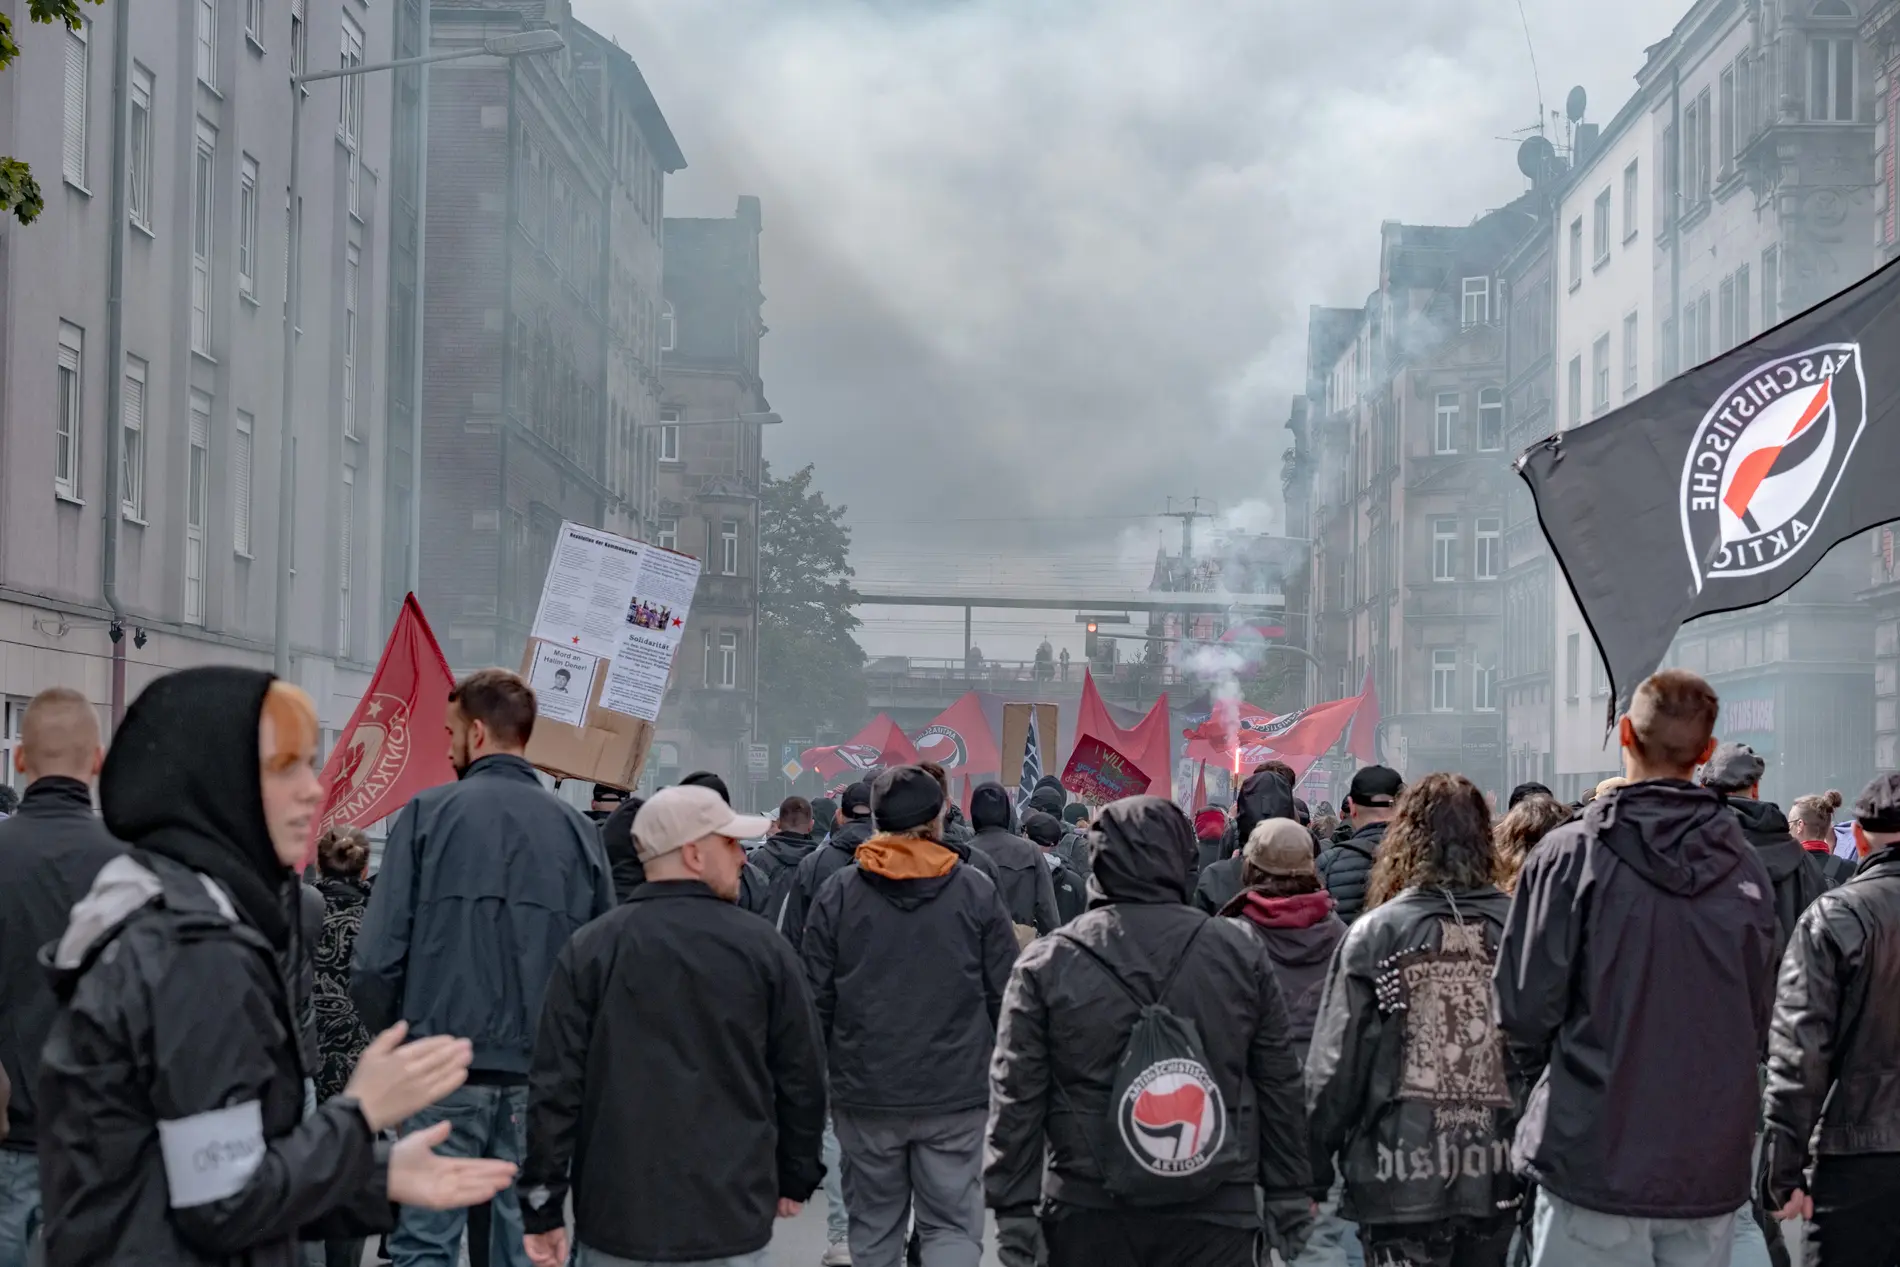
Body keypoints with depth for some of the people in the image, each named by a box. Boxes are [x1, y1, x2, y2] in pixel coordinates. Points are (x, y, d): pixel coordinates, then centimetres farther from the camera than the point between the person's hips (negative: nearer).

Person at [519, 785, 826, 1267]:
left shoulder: (589, 950, -2)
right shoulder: (764, 948, -2)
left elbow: (555, 1087, -4)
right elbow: (801, 1080, 4)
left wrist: (543, 1209, 3)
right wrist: (795, 1180, 18)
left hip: (615, 1223, 0)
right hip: (732, 1226, 0)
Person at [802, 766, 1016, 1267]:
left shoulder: (838, 892, -2)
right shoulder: (977, 891, -3)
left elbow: (816, 998, 0)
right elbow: (1005, 995, -1)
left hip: (865, 1091, 1)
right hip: (955, 1093, -1)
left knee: (873, 1223, 14)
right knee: (953, 1224, 3)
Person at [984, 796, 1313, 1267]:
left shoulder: (1046, 963, -4)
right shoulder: (1241, 953, 0)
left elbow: (1016, 1098, -4)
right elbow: (1279, 1087, 5)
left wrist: (1014, 1211, 1)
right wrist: (1289, 1196, 13)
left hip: (1088, 1215, 0)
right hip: (1215, 1214, 1)